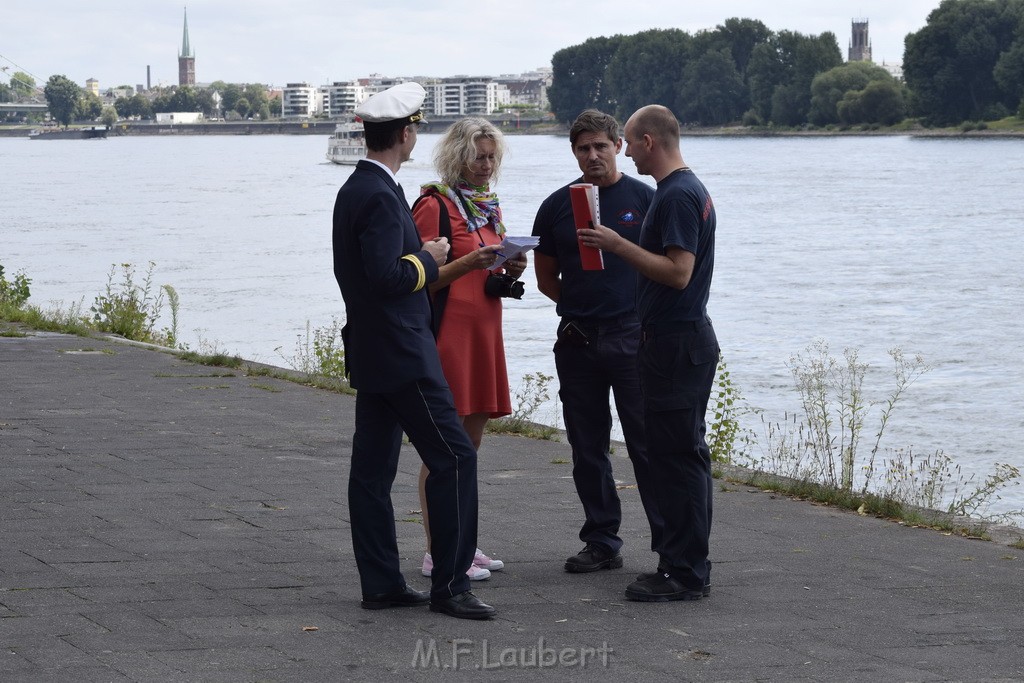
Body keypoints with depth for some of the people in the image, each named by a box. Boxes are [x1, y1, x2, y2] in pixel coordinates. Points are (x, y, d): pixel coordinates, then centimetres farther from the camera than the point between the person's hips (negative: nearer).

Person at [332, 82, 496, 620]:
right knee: (453, 457, -7)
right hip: (400, 353, -11)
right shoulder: (381, 197, -18)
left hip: (372, 352, 11)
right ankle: (449, 584, -5)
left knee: (372, 469, 9)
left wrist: (421, 257, 13)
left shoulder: (356, 189, 13)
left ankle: (381, 584, 14)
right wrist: (427, 259, -10)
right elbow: (387, 275, -26)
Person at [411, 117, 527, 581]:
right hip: (448, 331, -8)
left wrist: (510, 270, 2)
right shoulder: (435, 204, -8)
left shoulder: (488, 205, 17)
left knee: (470, 442, 10)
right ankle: (436, 553, -4)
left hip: (484, 330, 8)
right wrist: (467, 263, -23)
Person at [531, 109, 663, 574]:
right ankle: (602, 543, 17)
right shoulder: (558, 205, 9)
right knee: (588, 449, 8)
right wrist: (580, 304, 8)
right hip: (577, 341, 3)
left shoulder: (643, 199, 1)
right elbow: (546, 278, 17)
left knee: (647, 444, -5)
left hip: (632, 339, -3)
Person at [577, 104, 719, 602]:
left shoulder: (678, 196, -16)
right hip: (677, 341, 11)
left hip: (677, 345, -11)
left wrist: (618, 245, -20)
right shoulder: (683, 190, 17)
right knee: (678, 453, 12)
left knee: (678, 454, -8)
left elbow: (678, 271, -23)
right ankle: (684, 564, 17)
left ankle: (685, 572, -5)